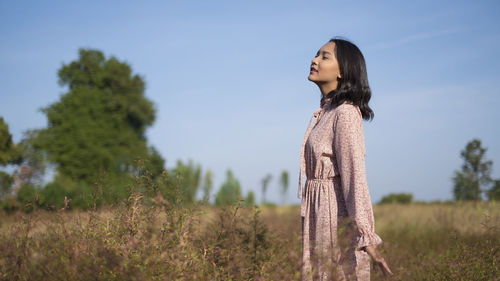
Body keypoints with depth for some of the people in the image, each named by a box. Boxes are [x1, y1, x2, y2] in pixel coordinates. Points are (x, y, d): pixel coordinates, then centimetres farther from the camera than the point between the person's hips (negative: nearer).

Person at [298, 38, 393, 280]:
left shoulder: (345, 113, -14)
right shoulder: (326, 111, 13)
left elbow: (355, 174, -22)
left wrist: (366, 237, -27)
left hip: (337, 215, -9)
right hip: (319, 214, 9)